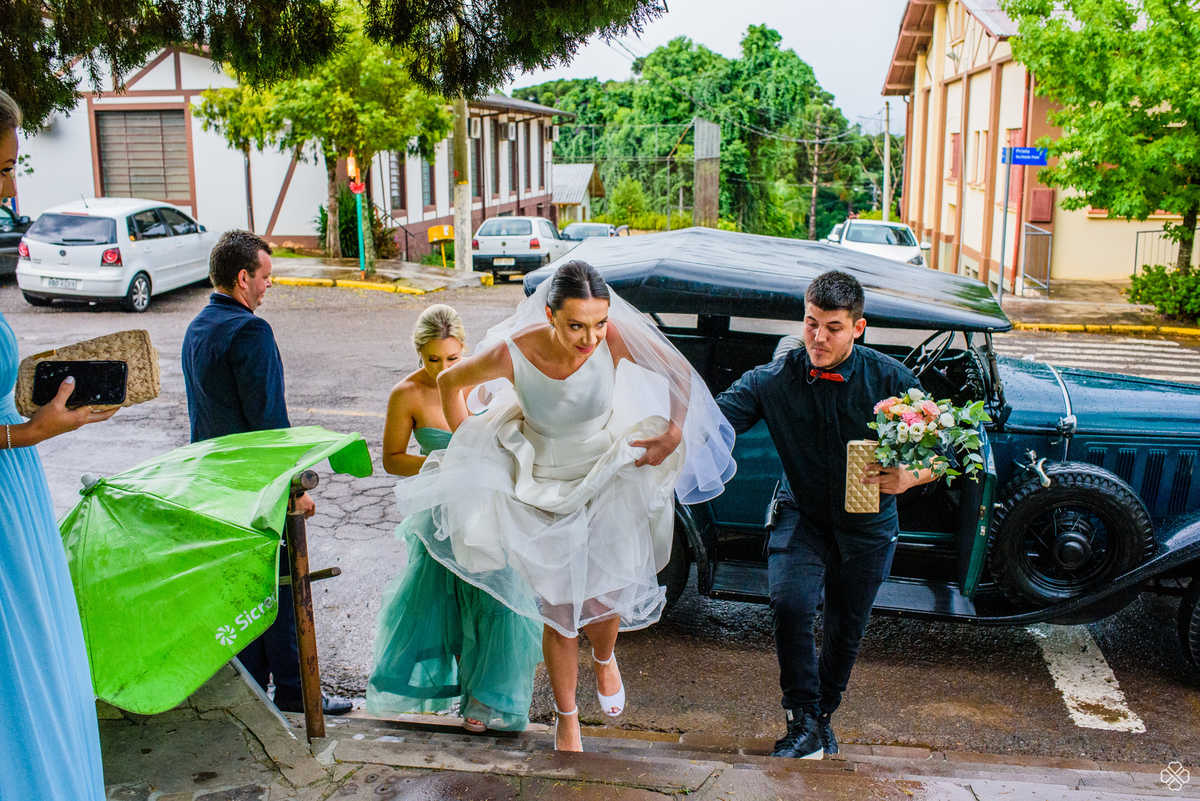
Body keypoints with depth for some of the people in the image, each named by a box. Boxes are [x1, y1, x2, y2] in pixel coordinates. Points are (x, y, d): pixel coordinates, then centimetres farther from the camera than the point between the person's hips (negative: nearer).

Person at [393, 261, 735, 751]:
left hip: (607, 480, 1)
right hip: (544, 489, -1)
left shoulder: (616, 341, -25)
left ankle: (604, 658, 46)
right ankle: (566, 718, 32)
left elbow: (680, 373, -5)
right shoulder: (513, 353, -28)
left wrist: (675, 434, -11)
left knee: (606, 595, 7)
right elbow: (450, 383, -6)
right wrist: (467, 448, -2)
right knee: (559, 611, 7)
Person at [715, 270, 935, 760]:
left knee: (846, 631, 14)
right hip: (803, 517, -1)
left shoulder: (889, 380, -13)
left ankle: (823, 717, 40)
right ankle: (803, 723, -7)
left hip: (867, 527, 1)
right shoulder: (774, 380, -14)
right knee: (790, 604, -25)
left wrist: (910, 477, -29)